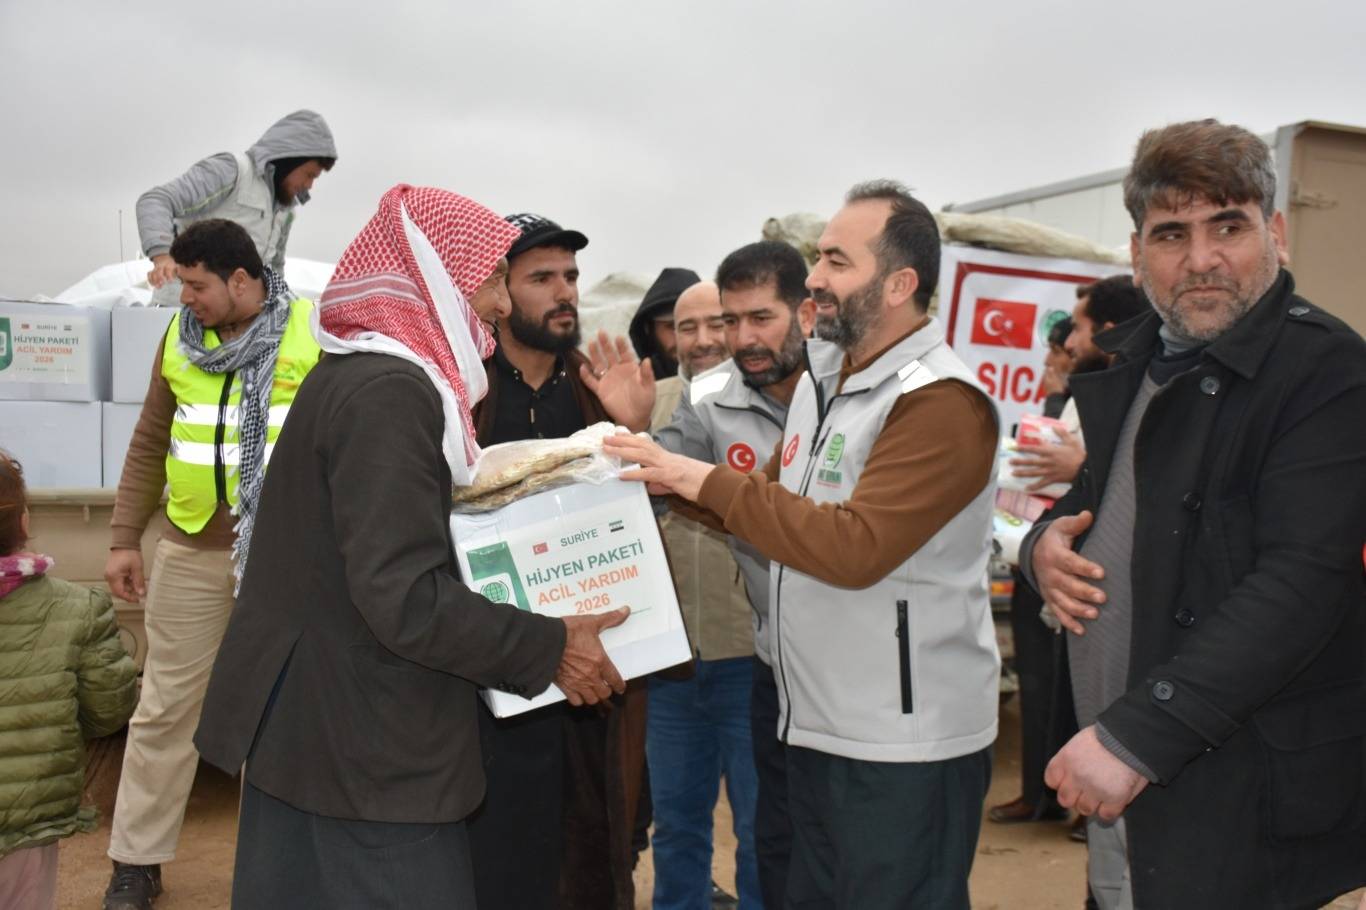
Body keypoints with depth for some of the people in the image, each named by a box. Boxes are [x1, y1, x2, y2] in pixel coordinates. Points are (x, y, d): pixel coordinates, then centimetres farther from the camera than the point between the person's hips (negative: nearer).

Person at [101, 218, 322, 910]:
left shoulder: (315, 334, -7)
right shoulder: (180, 339, 6)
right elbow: (149, 446, 12)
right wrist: (124, 540, 8)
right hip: (191, 551, 3)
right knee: (165, 705, 9)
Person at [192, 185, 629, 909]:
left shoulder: (351, 372, 11)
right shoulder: (390, 389, -21)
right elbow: (405, 596, -26)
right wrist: (551, 650, -17)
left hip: (314, 722, 10)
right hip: (365, 746, -10)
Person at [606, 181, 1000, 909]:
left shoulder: (940, 402, -19)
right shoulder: (821, 379, 10)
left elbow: (856, 547, -29)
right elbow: (770, 501, 13)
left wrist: (711, 483, -25)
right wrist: (672, 480, -1)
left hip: (905, 743, -9)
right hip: (817, 725, 9)